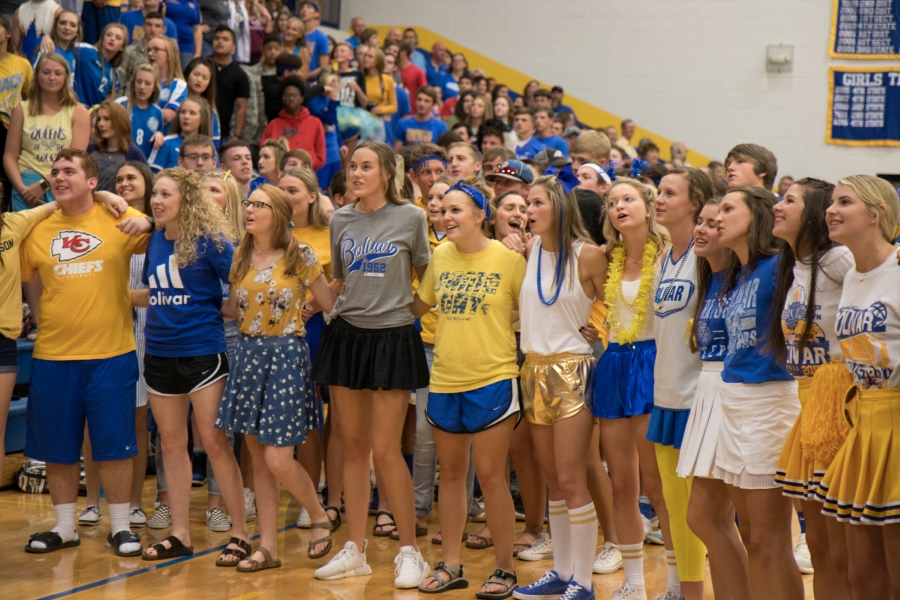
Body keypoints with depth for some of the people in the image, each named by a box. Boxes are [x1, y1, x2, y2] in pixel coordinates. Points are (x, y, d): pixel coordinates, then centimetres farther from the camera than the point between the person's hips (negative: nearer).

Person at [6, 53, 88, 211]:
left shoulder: (78, 112, 4)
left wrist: (44, 185, -13)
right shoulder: (22, 110, 9)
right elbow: (10, 156, 5)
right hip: (27, 184, 1)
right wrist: (21, 188, -11)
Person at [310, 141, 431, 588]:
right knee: (353, 446, 8)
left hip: (393, 337, -4)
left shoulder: (410, 218, -3)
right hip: (347, 335, 4)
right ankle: (354, 550, 16)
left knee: (385, 449, -7)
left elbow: (425, 277, 6)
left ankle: (410, 551, 3)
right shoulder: (340, 220, 8)